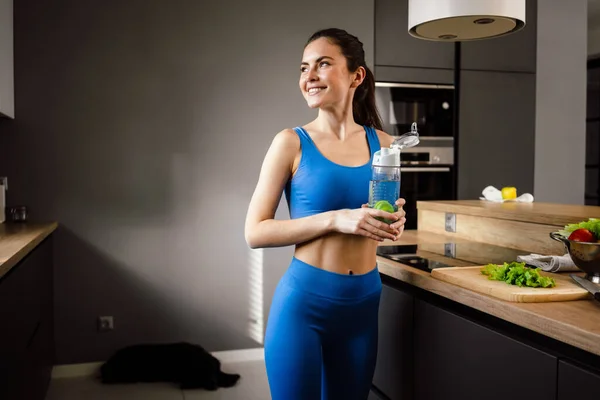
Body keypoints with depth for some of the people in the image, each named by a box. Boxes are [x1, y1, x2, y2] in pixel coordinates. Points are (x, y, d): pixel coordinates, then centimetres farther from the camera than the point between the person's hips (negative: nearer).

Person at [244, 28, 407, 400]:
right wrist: (334, 219, -20)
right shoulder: (292, 143, -7)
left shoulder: (383, 144, 4)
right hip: (303, 302, -4)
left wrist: (393, 225, -5)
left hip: (363, 304, 4)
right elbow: (255, 232, -10)